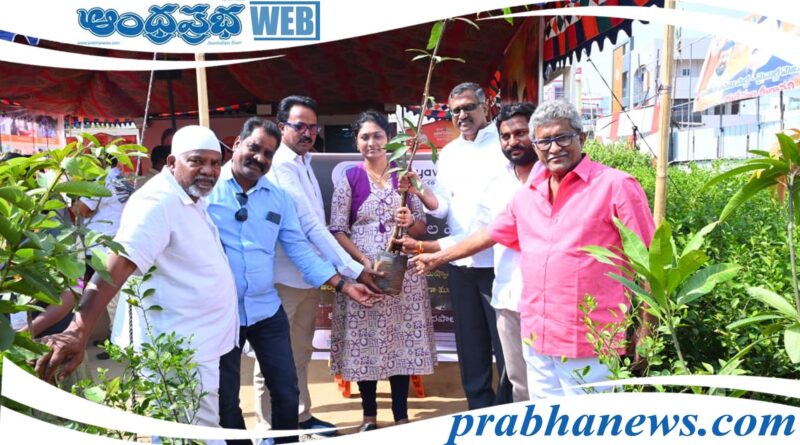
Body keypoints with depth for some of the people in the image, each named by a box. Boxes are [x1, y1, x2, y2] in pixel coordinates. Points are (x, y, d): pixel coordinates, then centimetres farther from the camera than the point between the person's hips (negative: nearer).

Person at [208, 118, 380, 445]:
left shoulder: (278, 197, 6)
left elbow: (300, 249, 6)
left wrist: (344, 286, 1)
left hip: (267, 310, 3)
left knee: (286, 391, 10)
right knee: (225, 398, 11)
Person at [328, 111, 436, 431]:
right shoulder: (348, 179, 2)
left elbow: (422, 226, 9)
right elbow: (337, 230, -2)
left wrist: (410, 222, -13)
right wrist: (365, 260, -14)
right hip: (360, 270, -1)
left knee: (403, 339, 4)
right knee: (363, 341, 3)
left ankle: (401, 415, 18)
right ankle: (369, 416, 19)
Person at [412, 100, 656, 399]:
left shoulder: (616, 186, -7)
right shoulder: (527, 195, 11)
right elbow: (489, 235, 24)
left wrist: (644, 334, -9)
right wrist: (437, 258, 31)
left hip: (589, 347, -6)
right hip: (536, 341, 6)